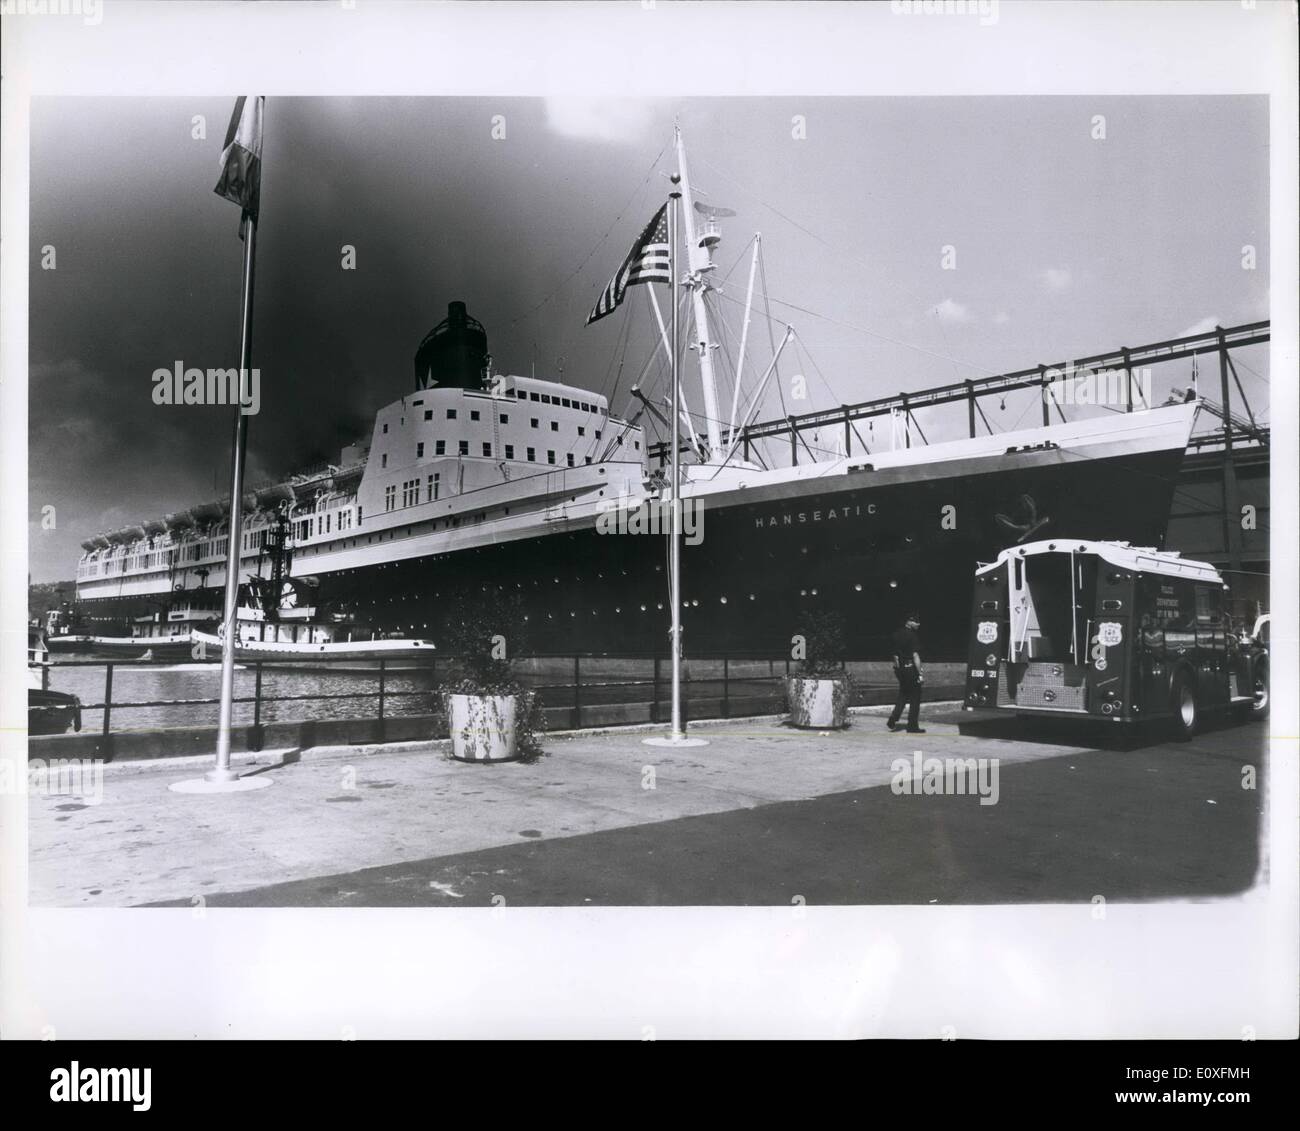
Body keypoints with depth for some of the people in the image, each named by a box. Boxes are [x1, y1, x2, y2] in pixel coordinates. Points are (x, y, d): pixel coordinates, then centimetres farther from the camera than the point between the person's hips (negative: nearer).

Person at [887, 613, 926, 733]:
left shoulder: (897, 634, 8)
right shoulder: (912, 636, -15)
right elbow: (915, 656, -18)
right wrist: (920, 673, -16)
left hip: (899, 668, 7)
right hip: (910, 668, -7)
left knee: (903, 696, 17)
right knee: (915, 698, 4)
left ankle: (892, 720, 6)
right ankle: (912, 726, 7)